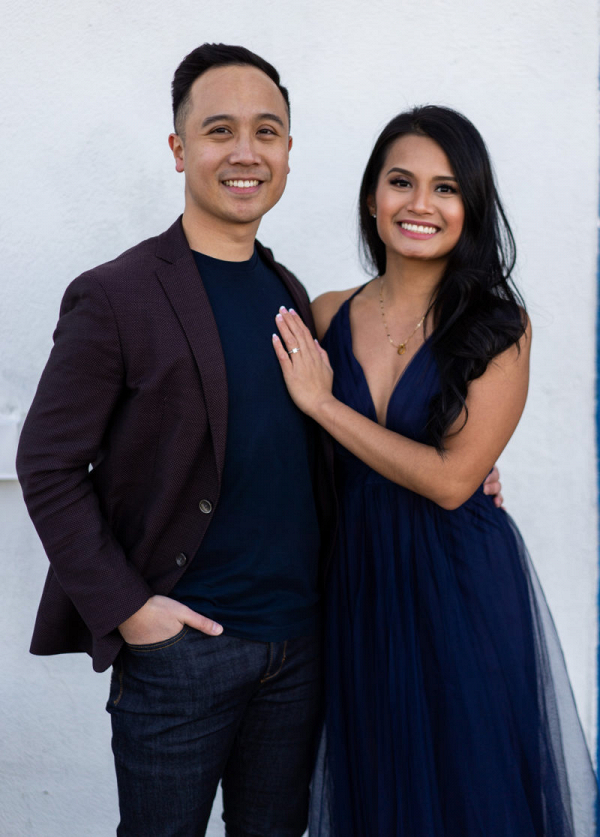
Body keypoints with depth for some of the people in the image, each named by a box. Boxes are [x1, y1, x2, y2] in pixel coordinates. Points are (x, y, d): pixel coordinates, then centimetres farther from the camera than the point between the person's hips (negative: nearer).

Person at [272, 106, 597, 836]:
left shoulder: (498, 329, -9)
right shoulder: (326, 318, 1)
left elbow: (451, 479, -17)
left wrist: (321, 402, -14)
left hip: (462, 588, -3)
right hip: (356, 586, 3)